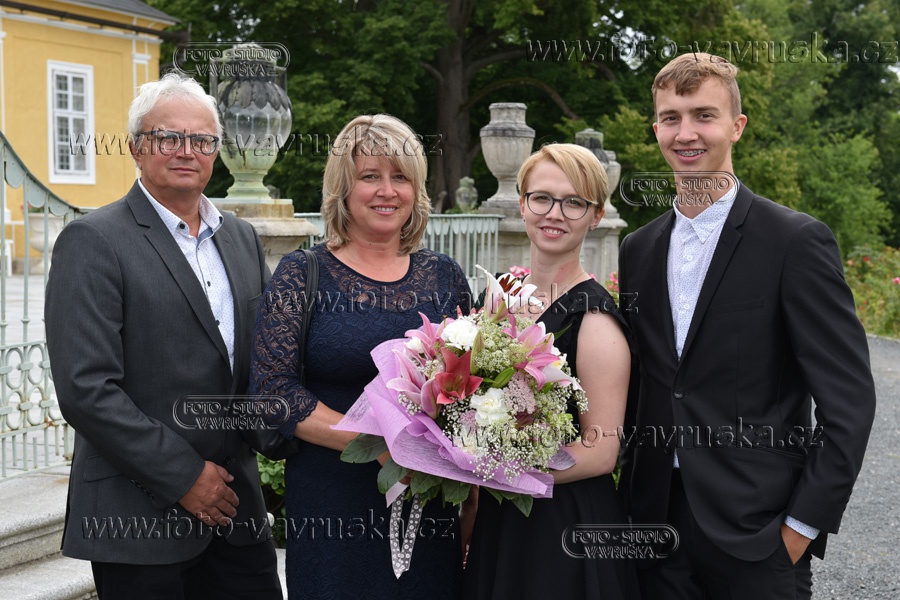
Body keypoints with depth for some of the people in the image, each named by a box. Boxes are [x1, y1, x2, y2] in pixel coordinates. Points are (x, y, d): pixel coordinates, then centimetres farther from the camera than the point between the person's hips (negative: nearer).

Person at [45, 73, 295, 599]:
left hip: (235, 508, 6)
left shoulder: (242, 239, 12)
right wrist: (183, 477, -14)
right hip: (139, 517, -6)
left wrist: (281, 434, -3)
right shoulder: (93, 242, -8)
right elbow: (85, 389, -15)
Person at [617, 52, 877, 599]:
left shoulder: (797, 241, -8)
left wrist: (805, 525, -12)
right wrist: (631, 489, 6)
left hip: (756, 532, -4)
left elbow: (849, 399, -10)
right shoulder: (638, 251, 9)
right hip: (656, 521, 5)